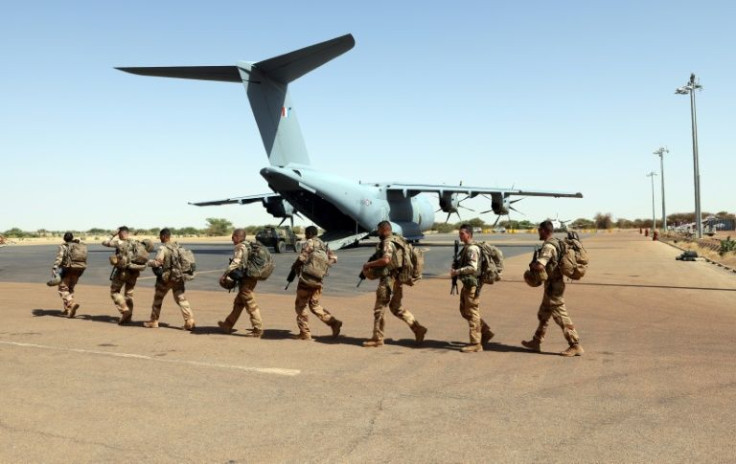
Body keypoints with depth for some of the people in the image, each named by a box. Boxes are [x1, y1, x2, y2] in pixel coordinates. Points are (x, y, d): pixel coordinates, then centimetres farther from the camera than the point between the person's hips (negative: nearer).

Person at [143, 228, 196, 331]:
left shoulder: (163, 248, -14)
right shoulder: (177, 246, 6)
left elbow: (157, 262, -18)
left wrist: (147, 262, 0)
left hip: (166, 277, -5)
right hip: (178, 277, 5)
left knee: (158, 299, 13)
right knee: (181, 299, 4)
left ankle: (153, 321, 24)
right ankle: (190, 321, -8)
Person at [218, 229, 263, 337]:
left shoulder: (239, 247, -12)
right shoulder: (249, 246, 15)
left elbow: (235, 263, -22)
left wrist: (224, 275, -18)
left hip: (245, 279, -10)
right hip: (251, 278, 10)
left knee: (251, 305, -5)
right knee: (238, 303, 17)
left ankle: (258, 330, -1)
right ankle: (228, 325, 28)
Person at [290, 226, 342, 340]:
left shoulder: (309, 243, -8)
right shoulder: (324, 246, 13)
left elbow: (301, 259, -16)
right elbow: (334, 258, 10)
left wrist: (294, 266, 2)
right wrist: (322, 264, 14)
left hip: (306, 280, -7)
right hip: (317, 281, 7)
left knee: (300, 306, 6)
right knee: (315, 305, 18)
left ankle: (305, 333, 7)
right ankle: (334, 322, 2)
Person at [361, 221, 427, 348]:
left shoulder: (387, 243, -15)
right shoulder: (395, 242, 16)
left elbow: (385, 260, -31)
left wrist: (369, 264, -21)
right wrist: (372, 266, 15)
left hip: (388, 280, -10)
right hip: (396, 280, 10)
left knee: (379, 309, 1)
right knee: (396, 308, 18)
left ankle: (377, 339, 9)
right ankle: (418, 329, 14)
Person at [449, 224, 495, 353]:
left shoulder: (472, 249, -17)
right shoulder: (466, 248, 14)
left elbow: (472, 267, -26)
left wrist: (457, 272, -21)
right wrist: (457, 271, 10)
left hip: (472, 285, -10)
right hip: (467, 284, 10)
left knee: (472, 314, -4)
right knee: (465, 311, 17)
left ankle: (475, 343, 4)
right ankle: (486, 332, 24)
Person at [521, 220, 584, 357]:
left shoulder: (548, 246, -21)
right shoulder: (557, 243, 11)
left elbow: (539, 266, -33)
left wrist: (532, 266, -11)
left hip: (553, 286, -10)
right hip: (554, 284, 10)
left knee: (561, 317, -3)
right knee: (543, 315, 17)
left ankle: (576, 346, 3)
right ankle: (536, 342, 26)